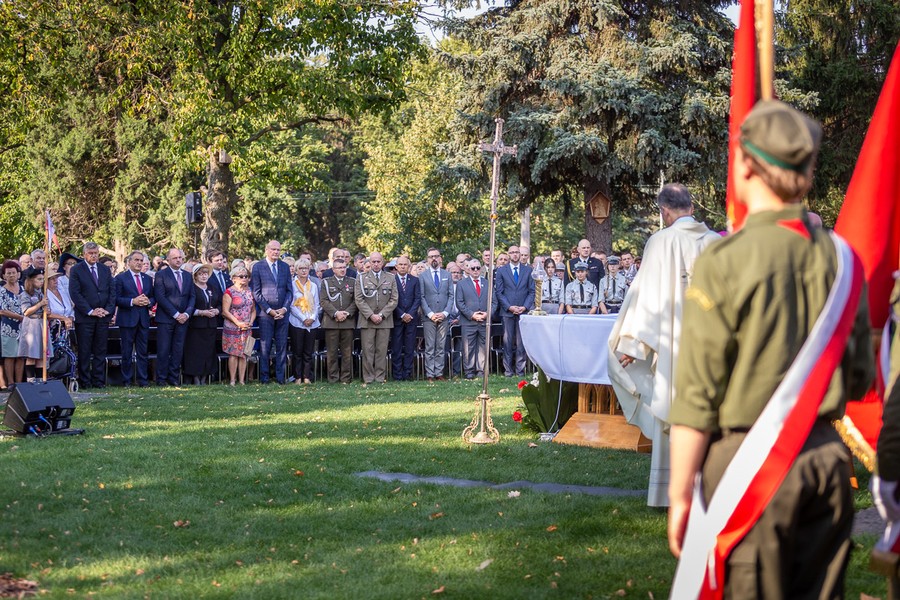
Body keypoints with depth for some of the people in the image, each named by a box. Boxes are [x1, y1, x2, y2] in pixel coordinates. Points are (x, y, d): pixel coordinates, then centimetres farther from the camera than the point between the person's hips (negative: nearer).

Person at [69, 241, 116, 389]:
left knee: (100, 351, 5)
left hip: (103, 317, 4)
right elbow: (75, 293, -8)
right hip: (84, 316, -4)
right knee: (84, 352, -2)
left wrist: (108, 310, -4)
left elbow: (112, 292, 11)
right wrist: (90, 311, -13)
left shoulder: (105, 271, 14)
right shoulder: (76, 270, 0)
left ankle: (99, 381, 9)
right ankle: (84, 381, 3)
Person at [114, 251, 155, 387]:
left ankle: (143, 380, 9)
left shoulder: (148, 279, 14)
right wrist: (132, 301, -19)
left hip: (144, 319, 4)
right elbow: (117, 299, -8)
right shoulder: (120, 278, -1)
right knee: (127, 352, 1)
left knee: (143, 352, 5)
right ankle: (127, 380, 8)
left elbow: (153, 297, 15)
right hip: (127, 319, -4)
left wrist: (148, 302, -7)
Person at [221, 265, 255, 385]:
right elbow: (225, 311, -11)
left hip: (247, 329, 5)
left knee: (243, 354, 3)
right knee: (233, 354, -5)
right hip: (232, 328, -5)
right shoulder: (229, 292, -6)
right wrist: (238, 323, -16)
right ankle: (232, 380, -1)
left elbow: (253, 310, 14)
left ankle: (242, 380, 7)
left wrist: (250, 322, -4)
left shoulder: (249, 291, 11)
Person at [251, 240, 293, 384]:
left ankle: (280, 376, 7)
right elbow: (256, 293, -3)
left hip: (282, 312, 3)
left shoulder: (285, 267, 12)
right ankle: (264, 377, 2)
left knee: (282, 345, 3)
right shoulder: (258, 267, 0)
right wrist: (269, 310, -10)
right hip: (265, 313, -3)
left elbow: (289, 291, 11)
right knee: (265, 345, -3)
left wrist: (284, 308, -4)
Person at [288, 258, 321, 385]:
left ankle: (307, 377, 5)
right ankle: (298, 377, 3)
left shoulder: (313, 285, 13)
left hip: (312, 323, 3)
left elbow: (317, 304, 12)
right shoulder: (292, 285, 1)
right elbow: (292, 305, -4)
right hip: (297, 323, -3)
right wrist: (303, 319, -11)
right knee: (297, 352, -2)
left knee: (308, 352, 3)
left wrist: (313, 318, -5)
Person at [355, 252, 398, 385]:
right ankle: (368, 378, 1)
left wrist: (381, 315, -7)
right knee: (367, 351, -3)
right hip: (367, 320, -1)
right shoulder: (361, 278, 7)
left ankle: (379, 378, 5)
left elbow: (394, 300, 4)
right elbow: (359, 299, 0)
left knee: (382, 350, 1)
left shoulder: (391, 279, 10)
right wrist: (371, 315, -10)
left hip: (385, 320, 1)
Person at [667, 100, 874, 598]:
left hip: (749, 464, -5)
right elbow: (859, 379, 11)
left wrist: (680, 493, -6)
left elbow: (695, 396, -12)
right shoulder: (841, 258, 3)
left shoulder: (724, 261, -12)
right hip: (828, 458, 5)